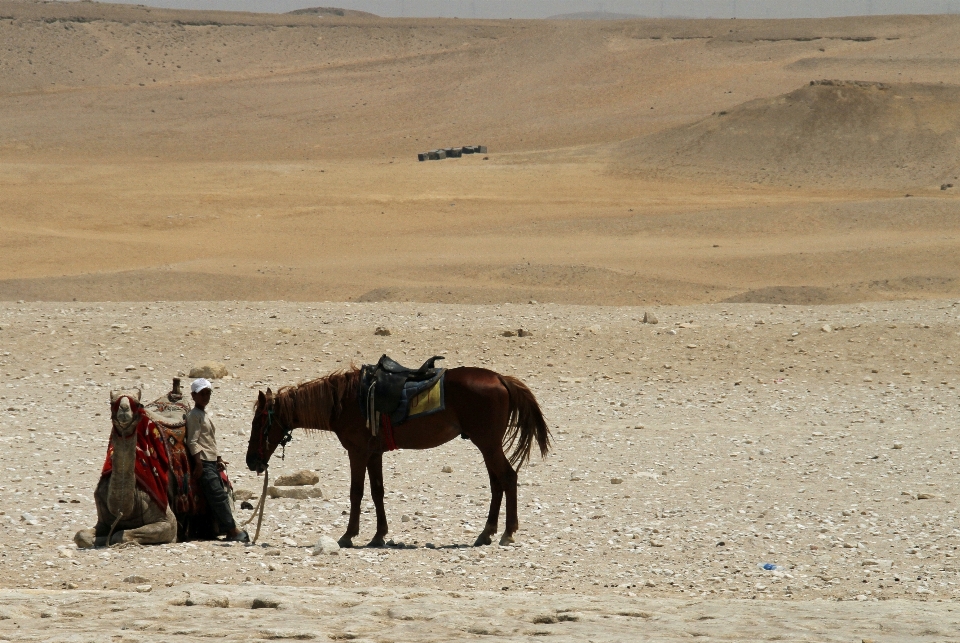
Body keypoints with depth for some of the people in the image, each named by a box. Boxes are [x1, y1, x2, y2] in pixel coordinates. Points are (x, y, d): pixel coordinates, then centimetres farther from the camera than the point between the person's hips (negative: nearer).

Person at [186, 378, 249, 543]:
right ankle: (232, 530, -16)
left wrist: (219, 459, 19)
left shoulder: (205, 415, 21)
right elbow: (192, 442, -15)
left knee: (219, 497, 6)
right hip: (204, 463, -10)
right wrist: (199, 464, -20)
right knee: (218, 495, -13)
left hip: (212, 462, 10)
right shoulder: (194, 416, -8)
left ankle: (230, 530, 5)